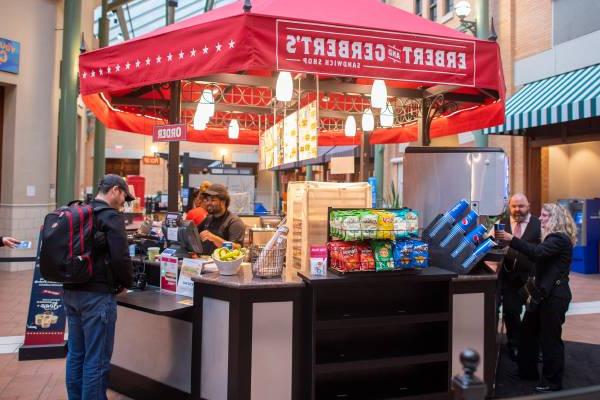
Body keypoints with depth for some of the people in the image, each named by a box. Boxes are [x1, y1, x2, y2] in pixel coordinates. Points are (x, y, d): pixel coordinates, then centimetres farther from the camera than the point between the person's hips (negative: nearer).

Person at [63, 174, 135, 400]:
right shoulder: (111, 216, -13)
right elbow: (120, 257, -20)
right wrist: (126, 283, -4)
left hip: (71, 291, 9)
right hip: (97, 294, -9)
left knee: (76, 354, 18)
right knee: (96, 358, 0)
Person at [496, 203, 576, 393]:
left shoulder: (560, 239, -17)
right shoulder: (552, 237, 16)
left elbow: (538, 252, -32)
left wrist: (512, 240, -35)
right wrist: (535, 289, 19)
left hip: (555, 295, -10)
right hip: (545, 293, 10)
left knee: (550, 337, -2)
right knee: (528, 331, 15)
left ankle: (552, 382, 11)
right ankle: (528, 371, 27)